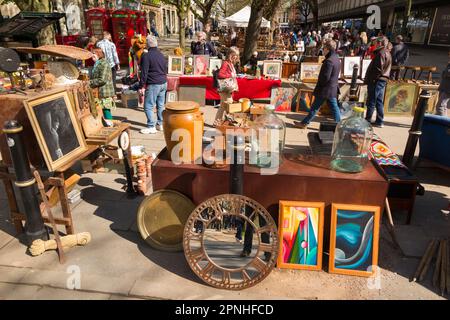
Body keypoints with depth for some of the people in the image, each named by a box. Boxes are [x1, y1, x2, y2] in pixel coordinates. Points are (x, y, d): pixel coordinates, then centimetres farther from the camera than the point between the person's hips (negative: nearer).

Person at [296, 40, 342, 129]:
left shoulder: (329, 61, -21)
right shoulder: (337, 59, 9)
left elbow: (325, 77, -23)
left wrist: (319, 85, -7)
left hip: (324, 89, -8)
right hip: (333, 88, 8)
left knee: (315, 107, 3)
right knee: (334, 107, 10)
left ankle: (304, 123, 14)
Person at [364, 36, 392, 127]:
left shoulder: (381, 53, -14)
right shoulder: (387, 53, 18)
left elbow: (378, 68, -22)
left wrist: (372, 79, -17)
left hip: (376, 80, -10)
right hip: (383, 80, 10)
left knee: (371, 102, -4)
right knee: (379, 102, 13)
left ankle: (367, 120, 2)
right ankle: (379, 122, 18)